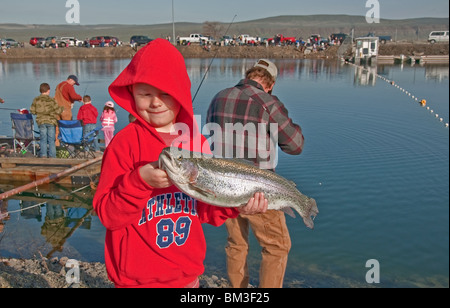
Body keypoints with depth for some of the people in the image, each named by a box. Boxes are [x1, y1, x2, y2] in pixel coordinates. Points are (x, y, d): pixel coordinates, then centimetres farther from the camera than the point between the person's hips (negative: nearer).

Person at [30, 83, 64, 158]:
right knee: (51, 139, 4)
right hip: (51, 121, -2)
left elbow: (32, 111, 6)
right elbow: (58, 110, -6)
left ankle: (43, 155, 5)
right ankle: (52, 156, 5)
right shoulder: (51, 100, -8)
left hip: (41, 122, 2)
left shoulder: (36, 100, 2)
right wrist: (62, 109, 14)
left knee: (43, 139, 8)